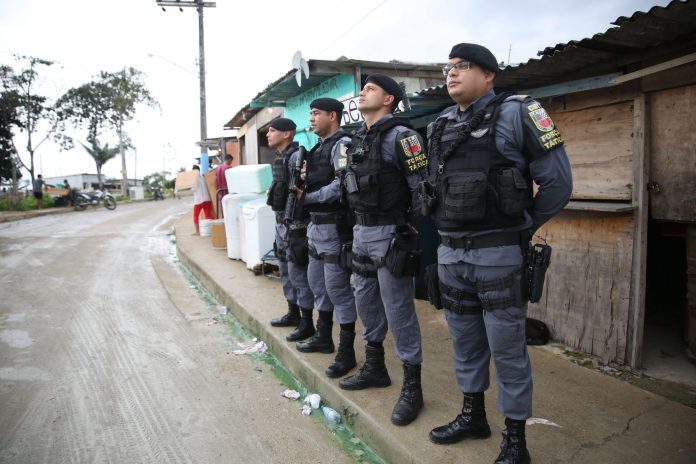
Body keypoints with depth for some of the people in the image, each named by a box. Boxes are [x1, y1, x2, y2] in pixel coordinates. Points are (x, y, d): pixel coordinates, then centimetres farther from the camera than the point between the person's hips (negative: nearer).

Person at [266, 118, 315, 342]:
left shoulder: (296, 156, -15)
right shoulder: (280, 157, 15)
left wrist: (295, 226, -22)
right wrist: (281, 222, 20)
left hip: (294, 223, -10)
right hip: (281, 222, 10)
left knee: (298, 273, -5)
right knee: (286, 270, 17)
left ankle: (307, 323, 4)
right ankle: (293, 313, 30)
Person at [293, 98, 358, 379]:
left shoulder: (342, 144, -11)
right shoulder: (320, 147, 17)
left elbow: (343, 184, -24)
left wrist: (309, 197, -17)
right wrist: (303, 187, -1)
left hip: (335, 226, -10)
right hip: (316, 224, 10)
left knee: (338, 287, -4)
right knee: (317, 282, 18)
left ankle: (346, 352, 8)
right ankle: (323, 337, 35)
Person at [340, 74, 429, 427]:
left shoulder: (399, 136, -12)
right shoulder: (358, 138, 13)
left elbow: (422, 186, -14)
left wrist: (415, 232, -12)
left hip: (390, 234, -9)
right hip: (362, 232, 9)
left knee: (399, 311, -2)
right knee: (366, 301, 18)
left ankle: (412, 387, 13)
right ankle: (374, 368, 36)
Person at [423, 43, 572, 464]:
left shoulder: (515, 113, -7)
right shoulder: (441, 126, 11)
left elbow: (558, 181, -8)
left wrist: (521, 229, -3)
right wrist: (448, 231, 11)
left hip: (498, 255, -6)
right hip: (450, 254, 6)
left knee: (507, 348, 4)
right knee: (465, 341, 18)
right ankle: (473, 415, 37)